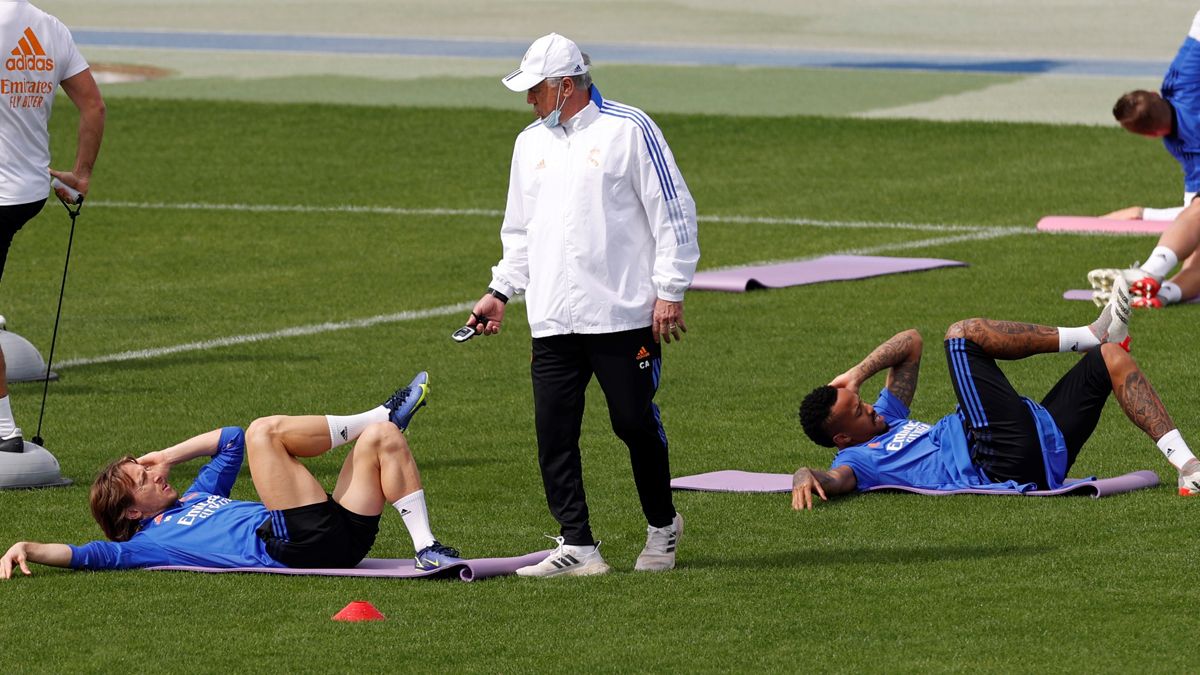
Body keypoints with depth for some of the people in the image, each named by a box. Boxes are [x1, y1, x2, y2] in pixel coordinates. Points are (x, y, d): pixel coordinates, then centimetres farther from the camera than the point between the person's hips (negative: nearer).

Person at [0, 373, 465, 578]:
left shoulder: (195, 501, 33)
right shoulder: (148, 542, 9)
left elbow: (231, 441, 39)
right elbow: (86, 555, -5)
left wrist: (168, 457, 29)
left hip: (342, 534, 9)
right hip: (300, 543, -9)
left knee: (383, 439, 7)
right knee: (264, 432, -13)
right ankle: (378, 417, 1)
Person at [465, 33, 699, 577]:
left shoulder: (629, 130, -4)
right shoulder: (530, 143, 16)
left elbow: (673, 213, -5)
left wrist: (670, 291, -9)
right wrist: (501, 292, 15)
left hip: (624, 317, -6)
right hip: (552, 323, 6)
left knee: (635, 424, 1)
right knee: (554, 433, -3)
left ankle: (662, 526, 21)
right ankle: (577, 547, -1)